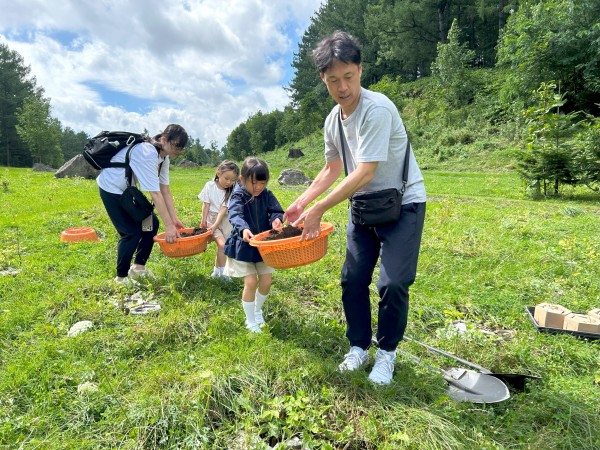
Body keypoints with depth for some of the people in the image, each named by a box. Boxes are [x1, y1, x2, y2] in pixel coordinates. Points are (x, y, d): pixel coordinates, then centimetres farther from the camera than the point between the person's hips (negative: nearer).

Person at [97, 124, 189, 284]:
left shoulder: (163, 157, -3)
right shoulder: (147, 154, -32)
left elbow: (165, 189, -2)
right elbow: (155, 194, -34)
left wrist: (174, 219, -5)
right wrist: (169, 226, -32)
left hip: (127, 189, 9)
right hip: (111, 188, -9)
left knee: (151, 223, 5)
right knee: (132, 232, -12)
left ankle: (139, 267, 19)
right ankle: (121, 276, 8)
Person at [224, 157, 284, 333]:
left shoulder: (267, 195, -1)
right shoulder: (238, 196, -15)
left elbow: (276, 210, -11)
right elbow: (235, 216, -33)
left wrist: (276, 219, -36)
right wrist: (243, 229, -54)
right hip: (243, 246, -4)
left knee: (266, 281, 5)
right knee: (251, 281, -8)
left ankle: (257, 310, 35)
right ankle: (250, 321, 13)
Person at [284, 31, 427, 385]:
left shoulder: (377, 109, -23)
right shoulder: (333, 120, 1)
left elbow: (364, 173, -27)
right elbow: (332, 169, 13)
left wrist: (319, 209, -23)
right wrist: (301, 203, 4)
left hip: (403, 204, -6)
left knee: (393, 284, -9)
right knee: (353, 280, 6)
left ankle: (387, 353, 15)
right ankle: (359, 347, 24)